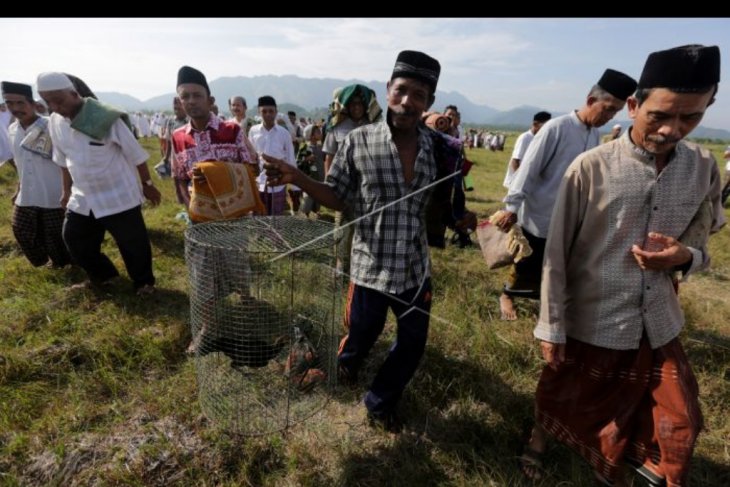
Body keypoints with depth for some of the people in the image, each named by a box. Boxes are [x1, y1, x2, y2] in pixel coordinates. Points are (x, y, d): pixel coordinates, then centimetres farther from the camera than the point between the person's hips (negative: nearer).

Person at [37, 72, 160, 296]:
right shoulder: (55, 122, 0)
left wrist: (147, 185, -6)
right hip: (82, 198, 7)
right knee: (74, 240, 17)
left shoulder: (105, 118, -20)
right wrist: (67, 190, 21)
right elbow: (64, 160, 14)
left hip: (119, 196, -6)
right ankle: (102, 275, 38)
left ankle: (144, 282, 25)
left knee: (133, 243, 3)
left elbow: (136, 155, -13)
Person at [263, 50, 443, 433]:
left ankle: (380, 404, 42)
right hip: (371, 266, -2)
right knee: (362, 336, 19)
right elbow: (337, 199, -3)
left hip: (416, 268, 3)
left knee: (413, 344, 15)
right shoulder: (358, 142, -11)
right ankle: (347, 361, 59)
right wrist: (297, 178, -17)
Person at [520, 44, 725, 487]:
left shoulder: (705, 168, -3)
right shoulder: (591, 168, -17)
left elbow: (700, 246, 9)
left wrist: (685, 257, -16)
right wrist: (552, 329, -10)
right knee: (563, 401, 18)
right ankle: (539, 441, 50)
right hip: (591, 322, -4)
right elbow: (556, 254, -13)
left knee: (681, 421, 19)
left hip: (658, 322, 5)